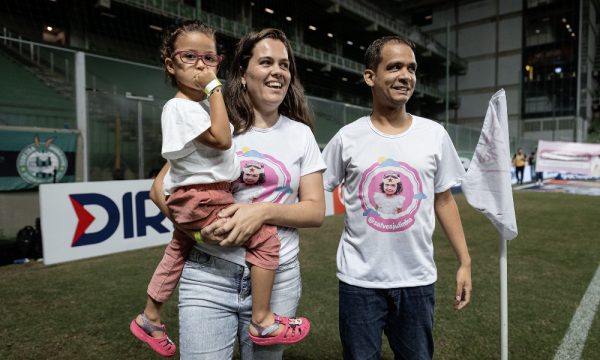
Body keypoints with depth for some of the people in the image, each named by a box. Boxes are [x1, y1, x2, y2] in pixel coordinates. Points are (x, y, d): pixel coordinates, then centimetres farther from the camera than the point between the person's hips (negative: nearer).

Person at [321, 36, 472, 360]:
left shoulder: (434, 134, -1)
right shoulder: (348, 137, -7)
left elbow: (443, 200, 6)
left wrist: (464, 262, 6)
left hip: (418, 280, 2)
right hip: (359, 280, -1)